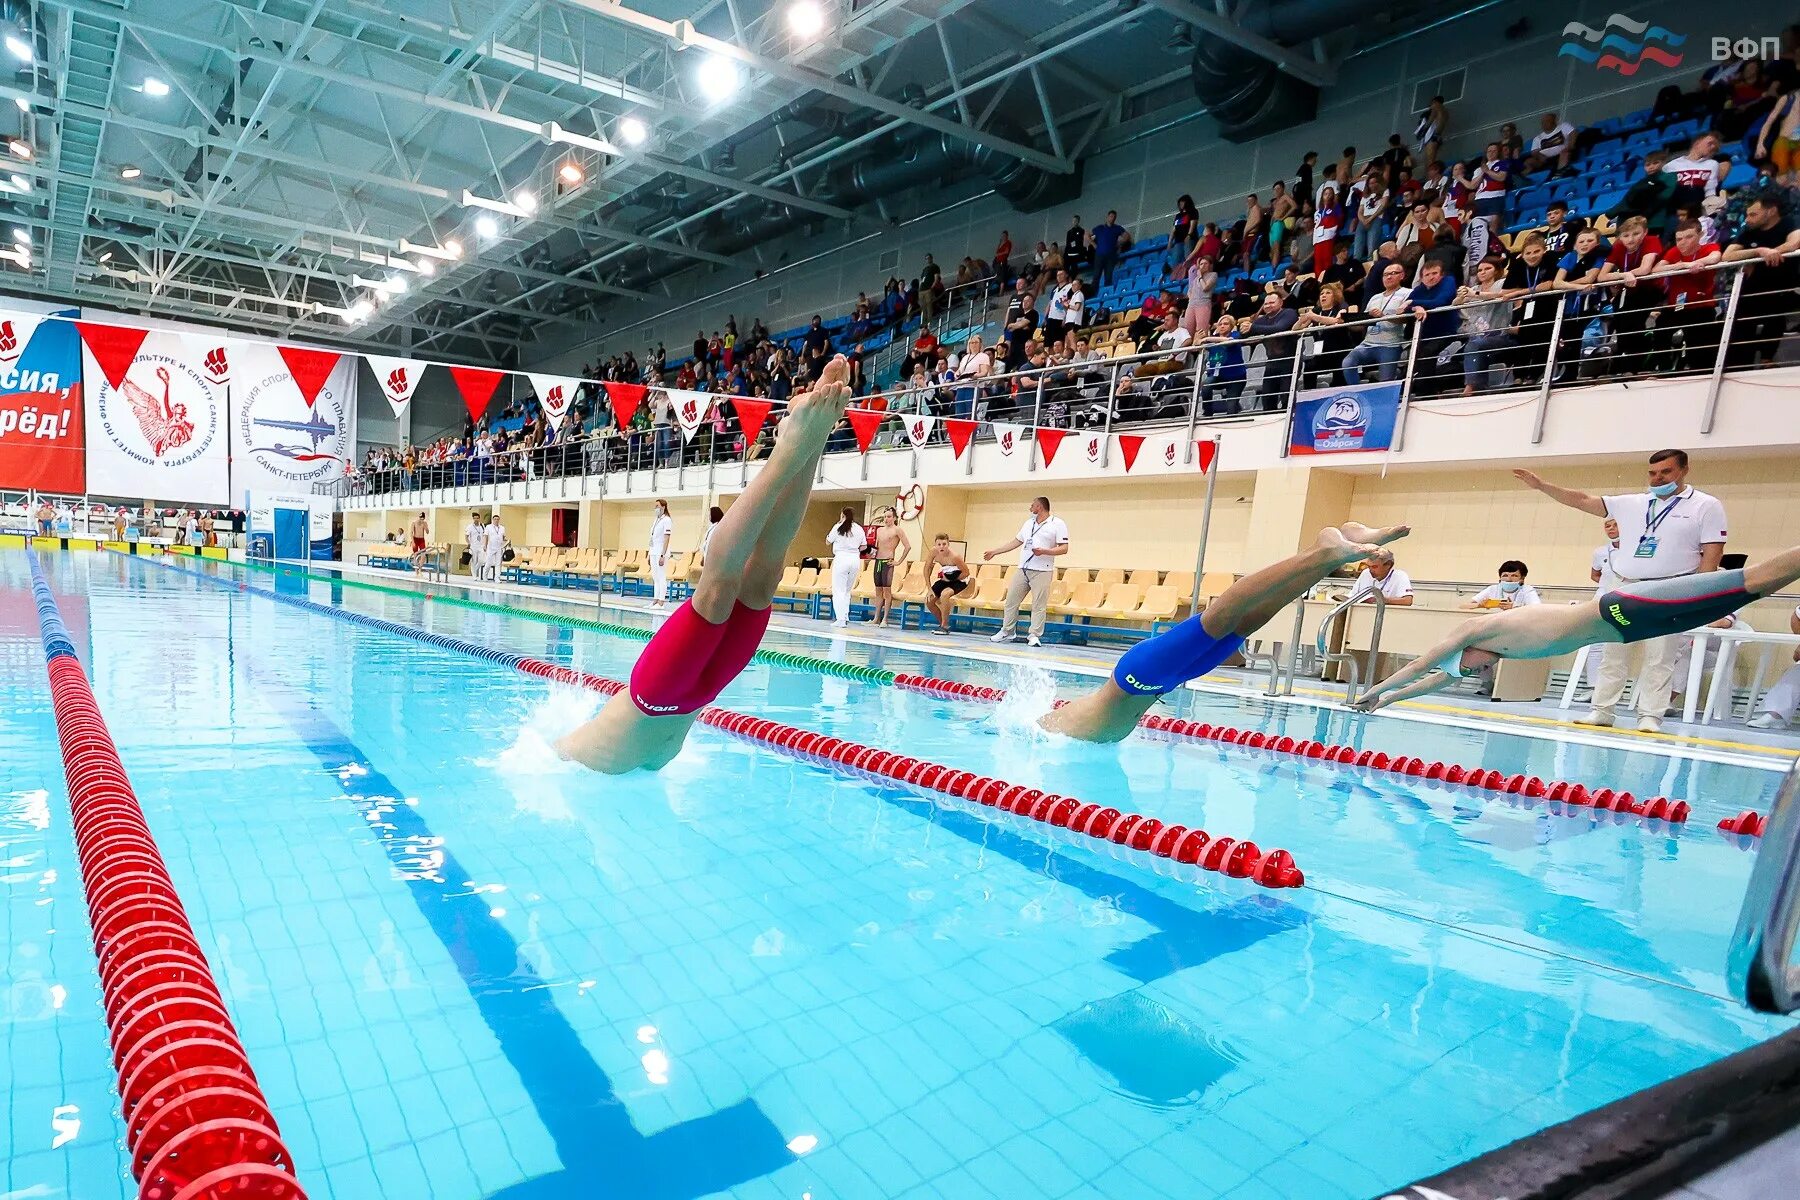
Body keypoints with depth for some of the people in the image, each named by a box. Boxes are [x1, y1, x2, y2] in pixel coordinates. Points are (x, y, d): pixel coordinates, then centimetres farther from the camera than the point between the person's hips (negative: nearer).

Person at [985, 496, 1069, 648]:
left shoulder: (1057, 524, -3)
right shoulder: (1028, 523, 18)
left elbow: (1064, 548, -8)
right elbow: (1016, 542, 24)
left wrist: (1044, 551, -21)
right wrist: (994, 552, 25)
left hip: (1042, 571, -6)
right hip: (1022, 569, 6)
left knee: (1039, 605, -4)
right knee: (1011, 600, 8)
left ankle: (1035, 635, 3)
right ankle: (1006, 631, 18)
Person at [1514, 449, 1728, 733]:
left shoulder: (1706, 506, 2)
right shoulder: (1631, 504, 12)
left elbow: (1712, 553, -4)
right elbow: (1582, 500, 9)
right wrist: (1541, 485, 1)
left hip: (1669, 594, -4)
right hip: (1627, 590, 4)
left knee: (1659, 659, -4)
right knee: (1612, 654, 4)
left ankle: (1650, 716, 0)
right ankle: (1602, 711, 9)